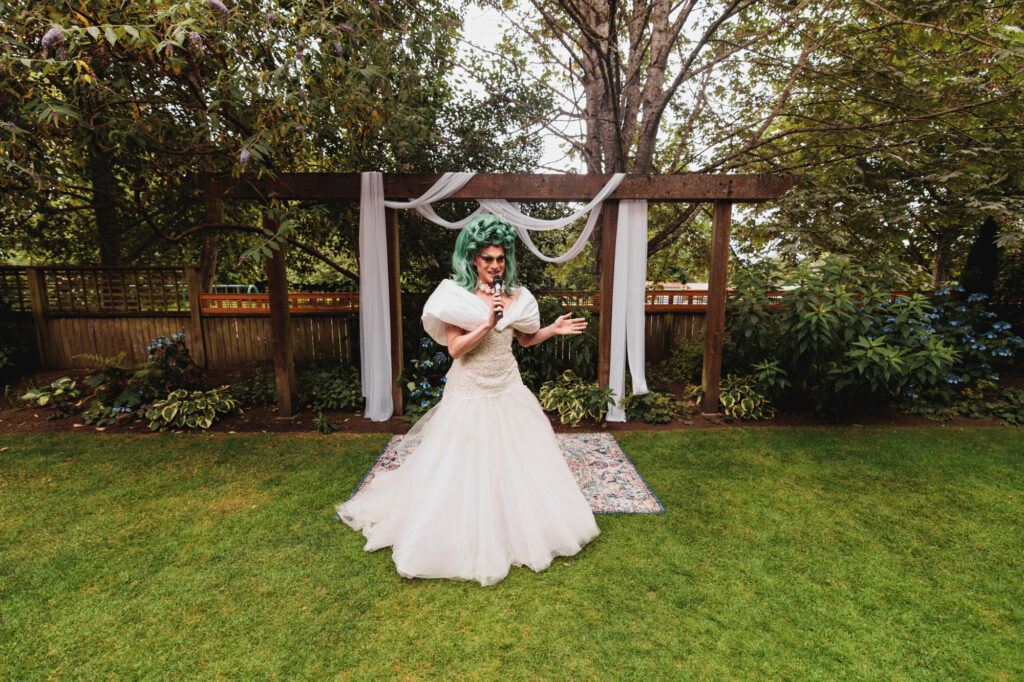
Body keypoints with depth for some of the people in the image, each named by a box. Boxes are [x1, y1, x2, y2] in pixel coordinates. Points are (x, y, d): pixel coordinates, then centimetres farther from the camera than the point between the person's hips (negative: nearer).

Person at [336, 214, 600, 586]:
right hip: (470, 392, -4)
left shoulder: (516, 295, 4)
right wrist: (487, 324, -23)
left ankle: (520, 530, 36)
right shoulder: (456, 295, -9)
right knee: (465, 465, 4)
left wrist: (554, 329, 3)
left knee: (517, 461, 13)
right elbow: (455, 348, -14)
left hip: (508, 390, 5)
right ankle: (468, 538, 24)